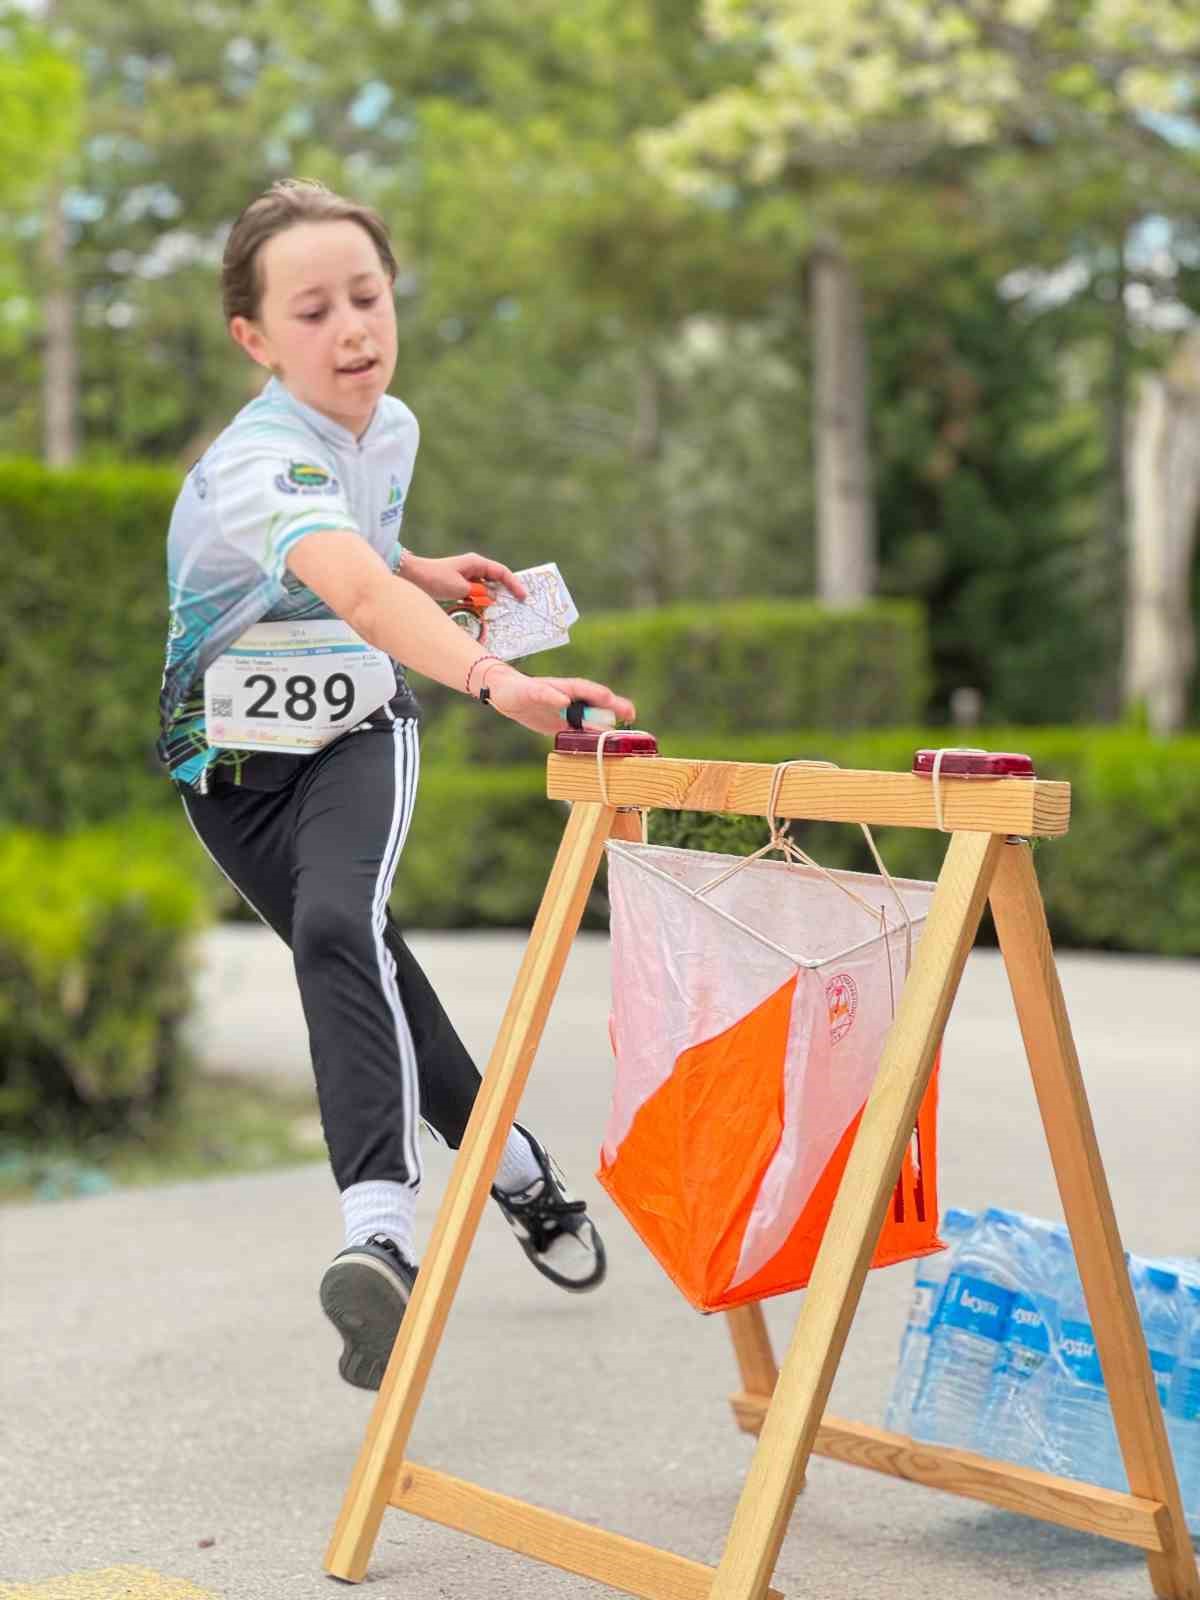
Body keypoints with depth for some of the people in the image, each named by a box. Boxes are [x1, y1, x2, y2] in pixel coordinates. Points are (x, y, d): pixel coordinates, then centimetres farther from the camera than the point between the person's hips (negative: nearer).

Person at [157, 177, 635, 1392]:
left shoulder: (390, 426, -6)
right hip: (231, 755, -2)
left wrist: (426, 571, 0)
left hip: (357, 728, 2)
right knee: (366, 969, 5)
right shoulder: (257, 467, -30)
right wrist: (496, 681, -67)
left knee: (338, 926, -27)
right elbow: (361, 595, -51)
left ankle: (379, 1227, -39)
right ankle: (513, 1167, 29)